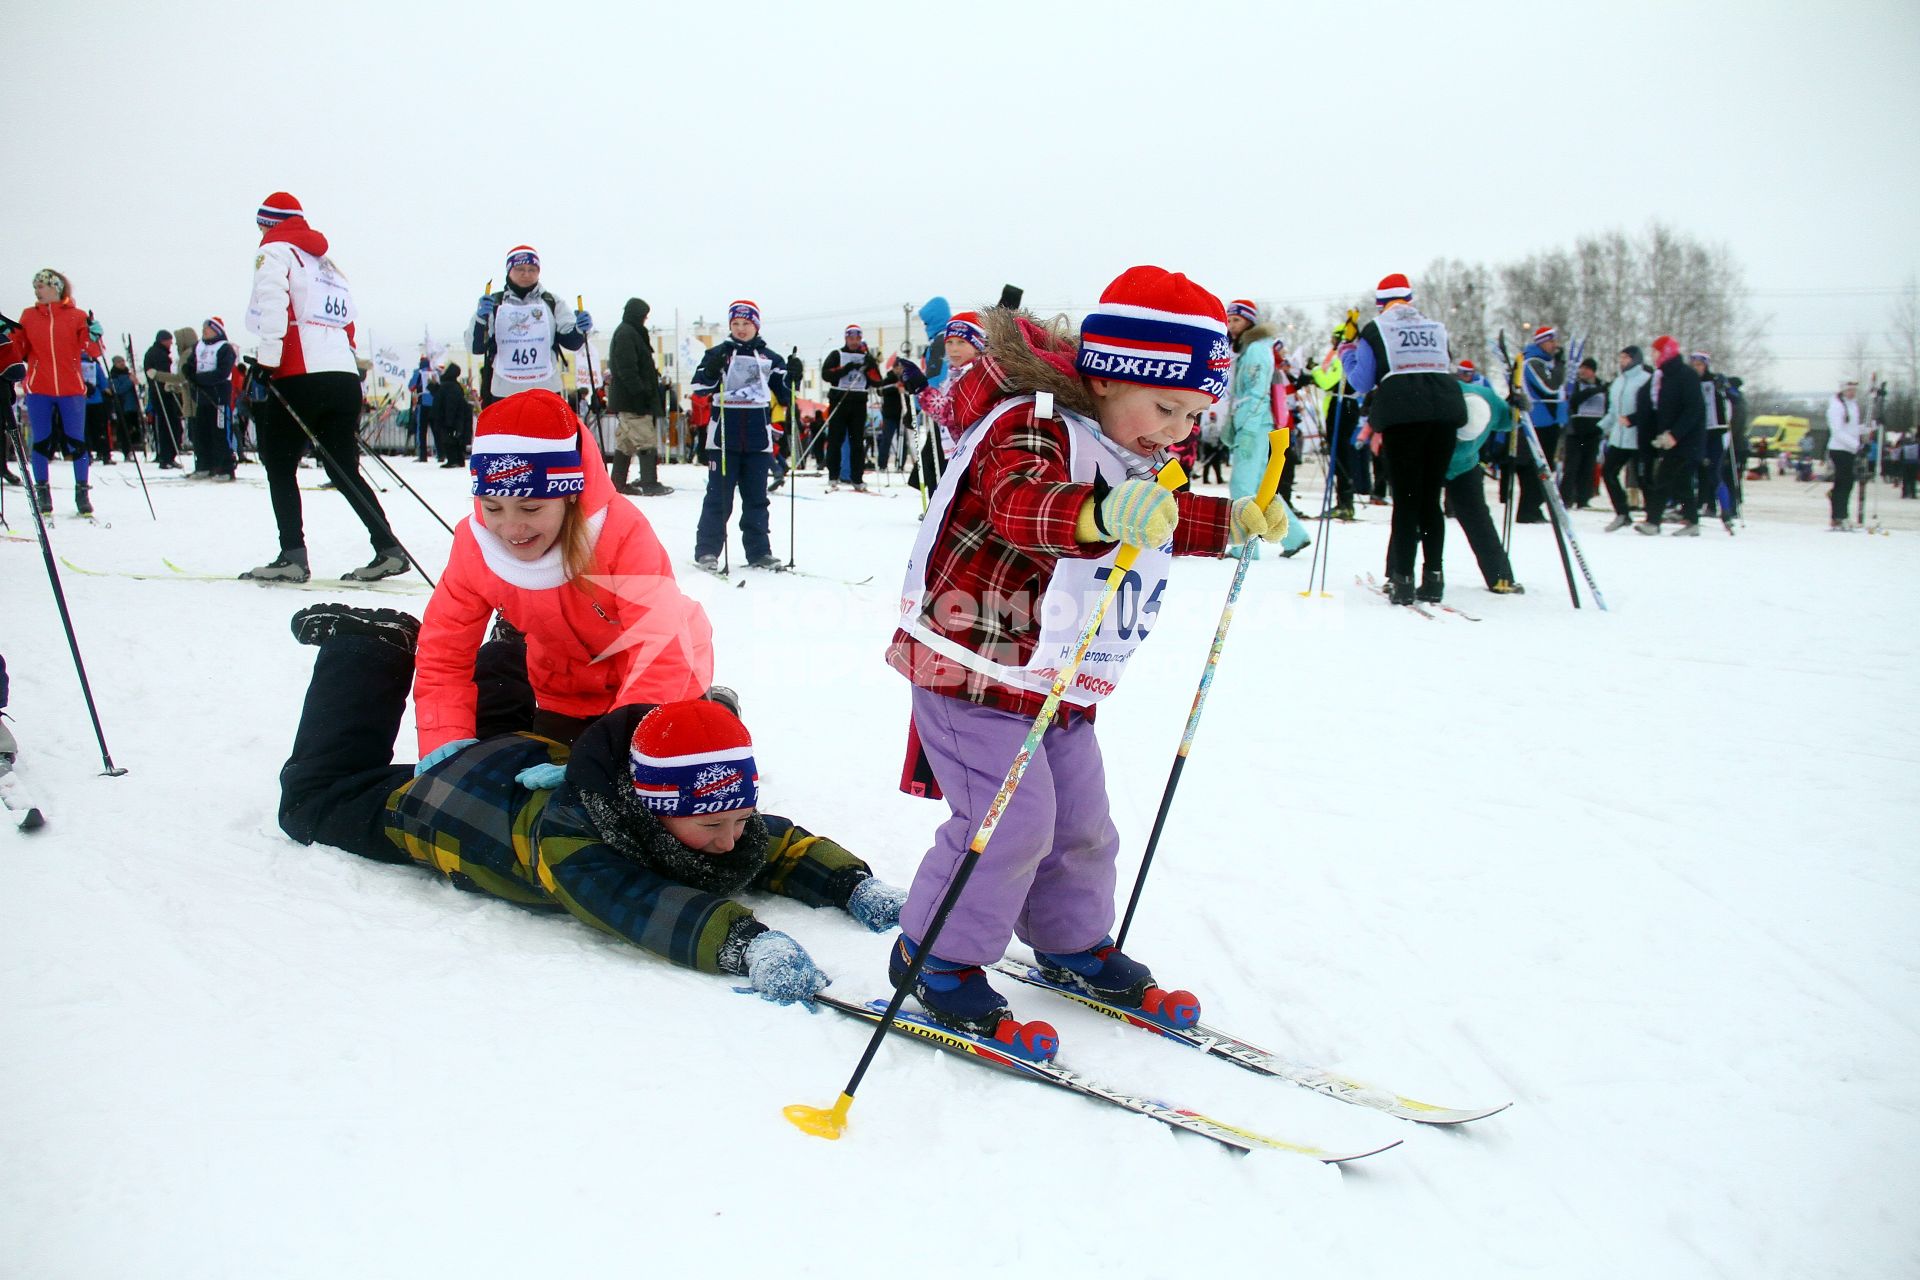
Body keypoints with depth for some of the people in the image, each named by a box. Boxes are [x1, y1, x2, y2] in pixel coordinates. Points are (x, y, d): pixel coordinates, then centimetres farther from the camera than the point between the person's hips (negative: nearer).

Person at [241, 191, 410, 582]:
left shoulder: (275, 252, 4)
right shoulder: (329, 263, 26)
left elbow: (272, 304, -12)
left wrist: (266, 361, -15)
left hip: (300, 376, -6)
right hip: (346, 376, 7)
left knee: (279, 465, 2)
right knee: (345, 470, 10)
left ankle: (292, 556, -7)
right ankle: (388, 549, 2)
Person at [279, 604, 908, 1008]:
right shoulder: (562, 839, -51)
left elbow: (786, 846, -21)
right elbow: (641, 907, -65)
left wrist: (854, 883, -41)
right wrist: (747, 942, -80)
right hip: (442, 795, -4)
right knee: (314, 797, 24)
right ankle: (369, 648, 32)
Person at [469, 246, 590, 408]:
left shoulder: (552, 303, 9)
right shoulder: (493, 303, 6)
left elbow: (571, 342, 2)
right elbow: (475, 347, -2)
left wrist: (580, 329, -20)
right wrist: (481, 319, -20)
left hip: (546, 390, 1)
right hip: (503, 393, -1)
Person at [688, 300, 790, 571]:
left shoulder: (769, 358, 12)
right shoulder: (718, 353, 5)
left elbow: (784, 395, 15)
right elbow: (700, 389, -2)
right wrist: (712, 370, -19)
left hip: (758, 438, 2)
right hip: (723, 436, -2)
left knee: (756, 497, 7)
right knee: (719, 495, -2)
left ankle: (759, 551, 13)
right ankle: (707, 550, 4)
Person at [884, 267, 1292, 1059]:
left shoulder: (1132, 461, 10)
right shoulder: (1033, 428, -19)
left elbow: (1170, 524, 29)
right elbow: (1022, 504, -42)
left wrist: (1236, 520, 15)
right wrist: (1100, 513, -61)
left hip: (1062, 688, 9)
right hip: (977, 666, -9)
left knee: (1081, 823, 15)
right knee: (1010, 821, -13)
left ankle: (1075, 946, 36)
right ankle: (935, 962, 3)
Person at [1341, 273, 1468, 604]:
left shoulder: (1375, 330, 12)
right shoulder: (1436, 327, 24)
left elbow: (1362, 382, 8)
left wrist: (1347, 355, 24)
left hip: (1402, 412, -3)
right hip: (1446, 409, 3)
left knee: (1405, 498, -2)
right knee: (1431, 497, 9)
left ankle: (1403, 579, -8)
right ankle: (1433, 577, 5)